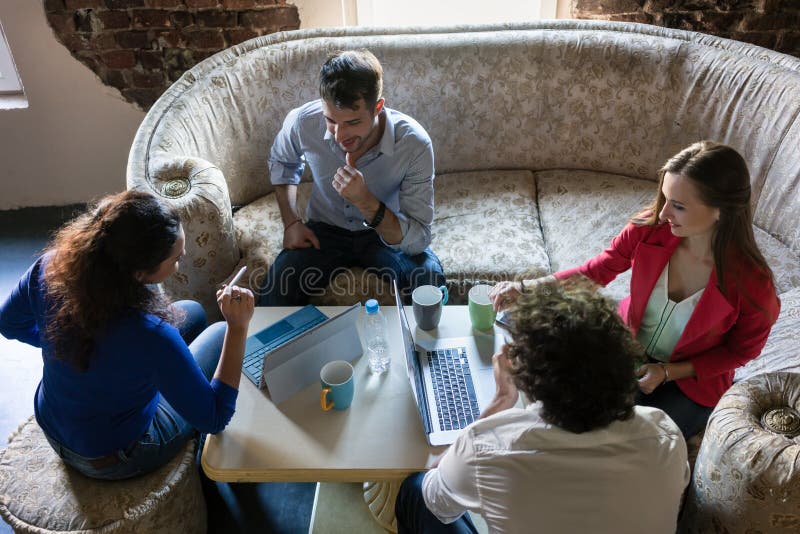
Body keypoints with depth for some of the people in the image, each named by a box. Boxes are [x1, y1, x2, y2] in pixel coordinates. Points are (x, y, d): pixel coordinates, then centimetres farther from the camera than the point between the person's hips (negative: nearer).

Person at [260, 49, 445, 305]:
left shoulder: (414, 143, -27)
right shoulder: (303, 122, -20)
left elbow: (418, 239, -25)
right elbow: (281, 162, 8)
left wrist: (364, 201, -39)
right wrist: (291, 223, -4)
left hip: (388, 232, -1)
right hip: (324, 230, 2)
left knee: (430, 279, -31)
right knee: (276, 291, -26)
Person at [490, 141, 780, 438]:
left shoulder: (751, 283, -27)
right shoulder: (650, 228, -21)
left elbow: (741, 350, -7)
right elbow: (595, 272, -6)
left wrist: (668, 372, -16)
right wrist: (526, 288, -18)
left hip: (690, 380, -2)